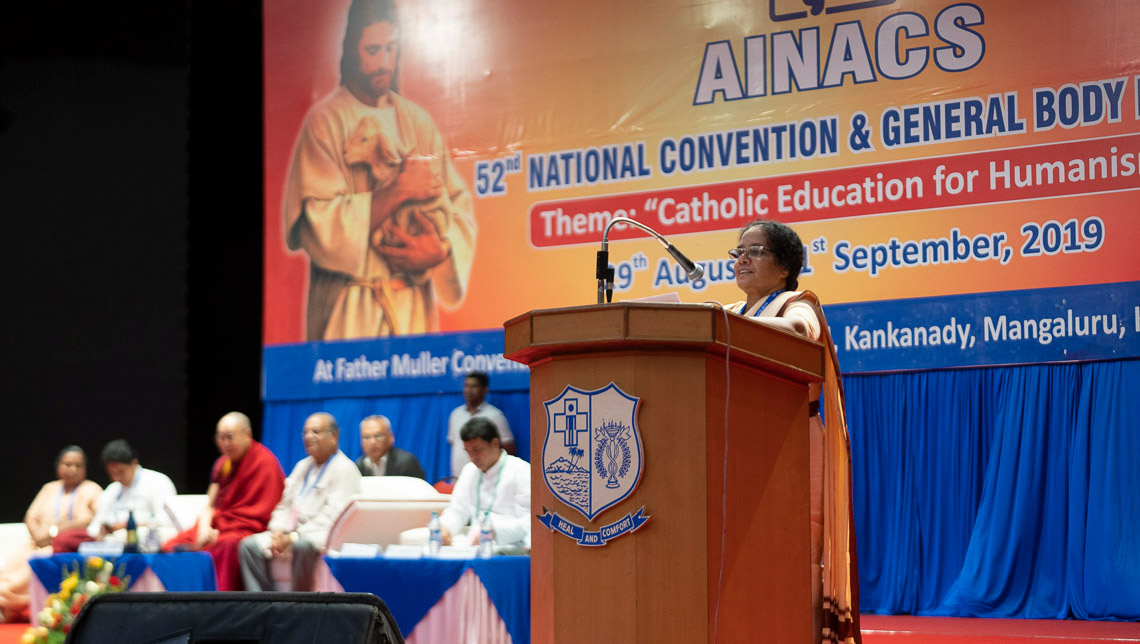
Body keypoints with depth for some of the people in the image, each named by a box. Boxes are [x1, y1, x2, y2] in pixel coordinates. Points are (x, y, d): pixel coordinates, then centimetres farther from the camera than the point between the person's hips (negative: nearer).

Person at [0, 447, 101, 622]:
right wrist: (38, 536, -9)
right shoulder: (50, 489, 23)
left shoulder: (91, 490, 7)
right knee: (16, 557, -26)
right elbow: (31, 517, 15)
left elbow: (95, 519, -10)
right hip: (42, 545, 5)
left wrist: (54, 531, -13)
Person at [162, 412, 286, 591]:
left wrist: (218, 533, -16)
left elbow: (258, 516, -13)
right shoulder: (223, 463, 16)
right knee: (171, 546, -12)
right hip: (217, 528, 8)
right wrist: (204, 529, -8)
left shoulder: (265, 462, -9)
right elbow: (210, 505, 15)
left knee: (224, 547, -39)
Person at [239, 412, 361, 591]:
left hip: (323, 535, -8)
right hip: (294, 532, 8)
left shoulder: (344, 469, -6)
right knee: (249, 545, -11)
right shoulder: (303, 466, 21)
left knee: (302, 545, -40)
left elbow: (331, 517, -16)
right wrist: (278, 531, -1)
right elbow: (285, 506, 21)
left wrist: (293, 538, -20)